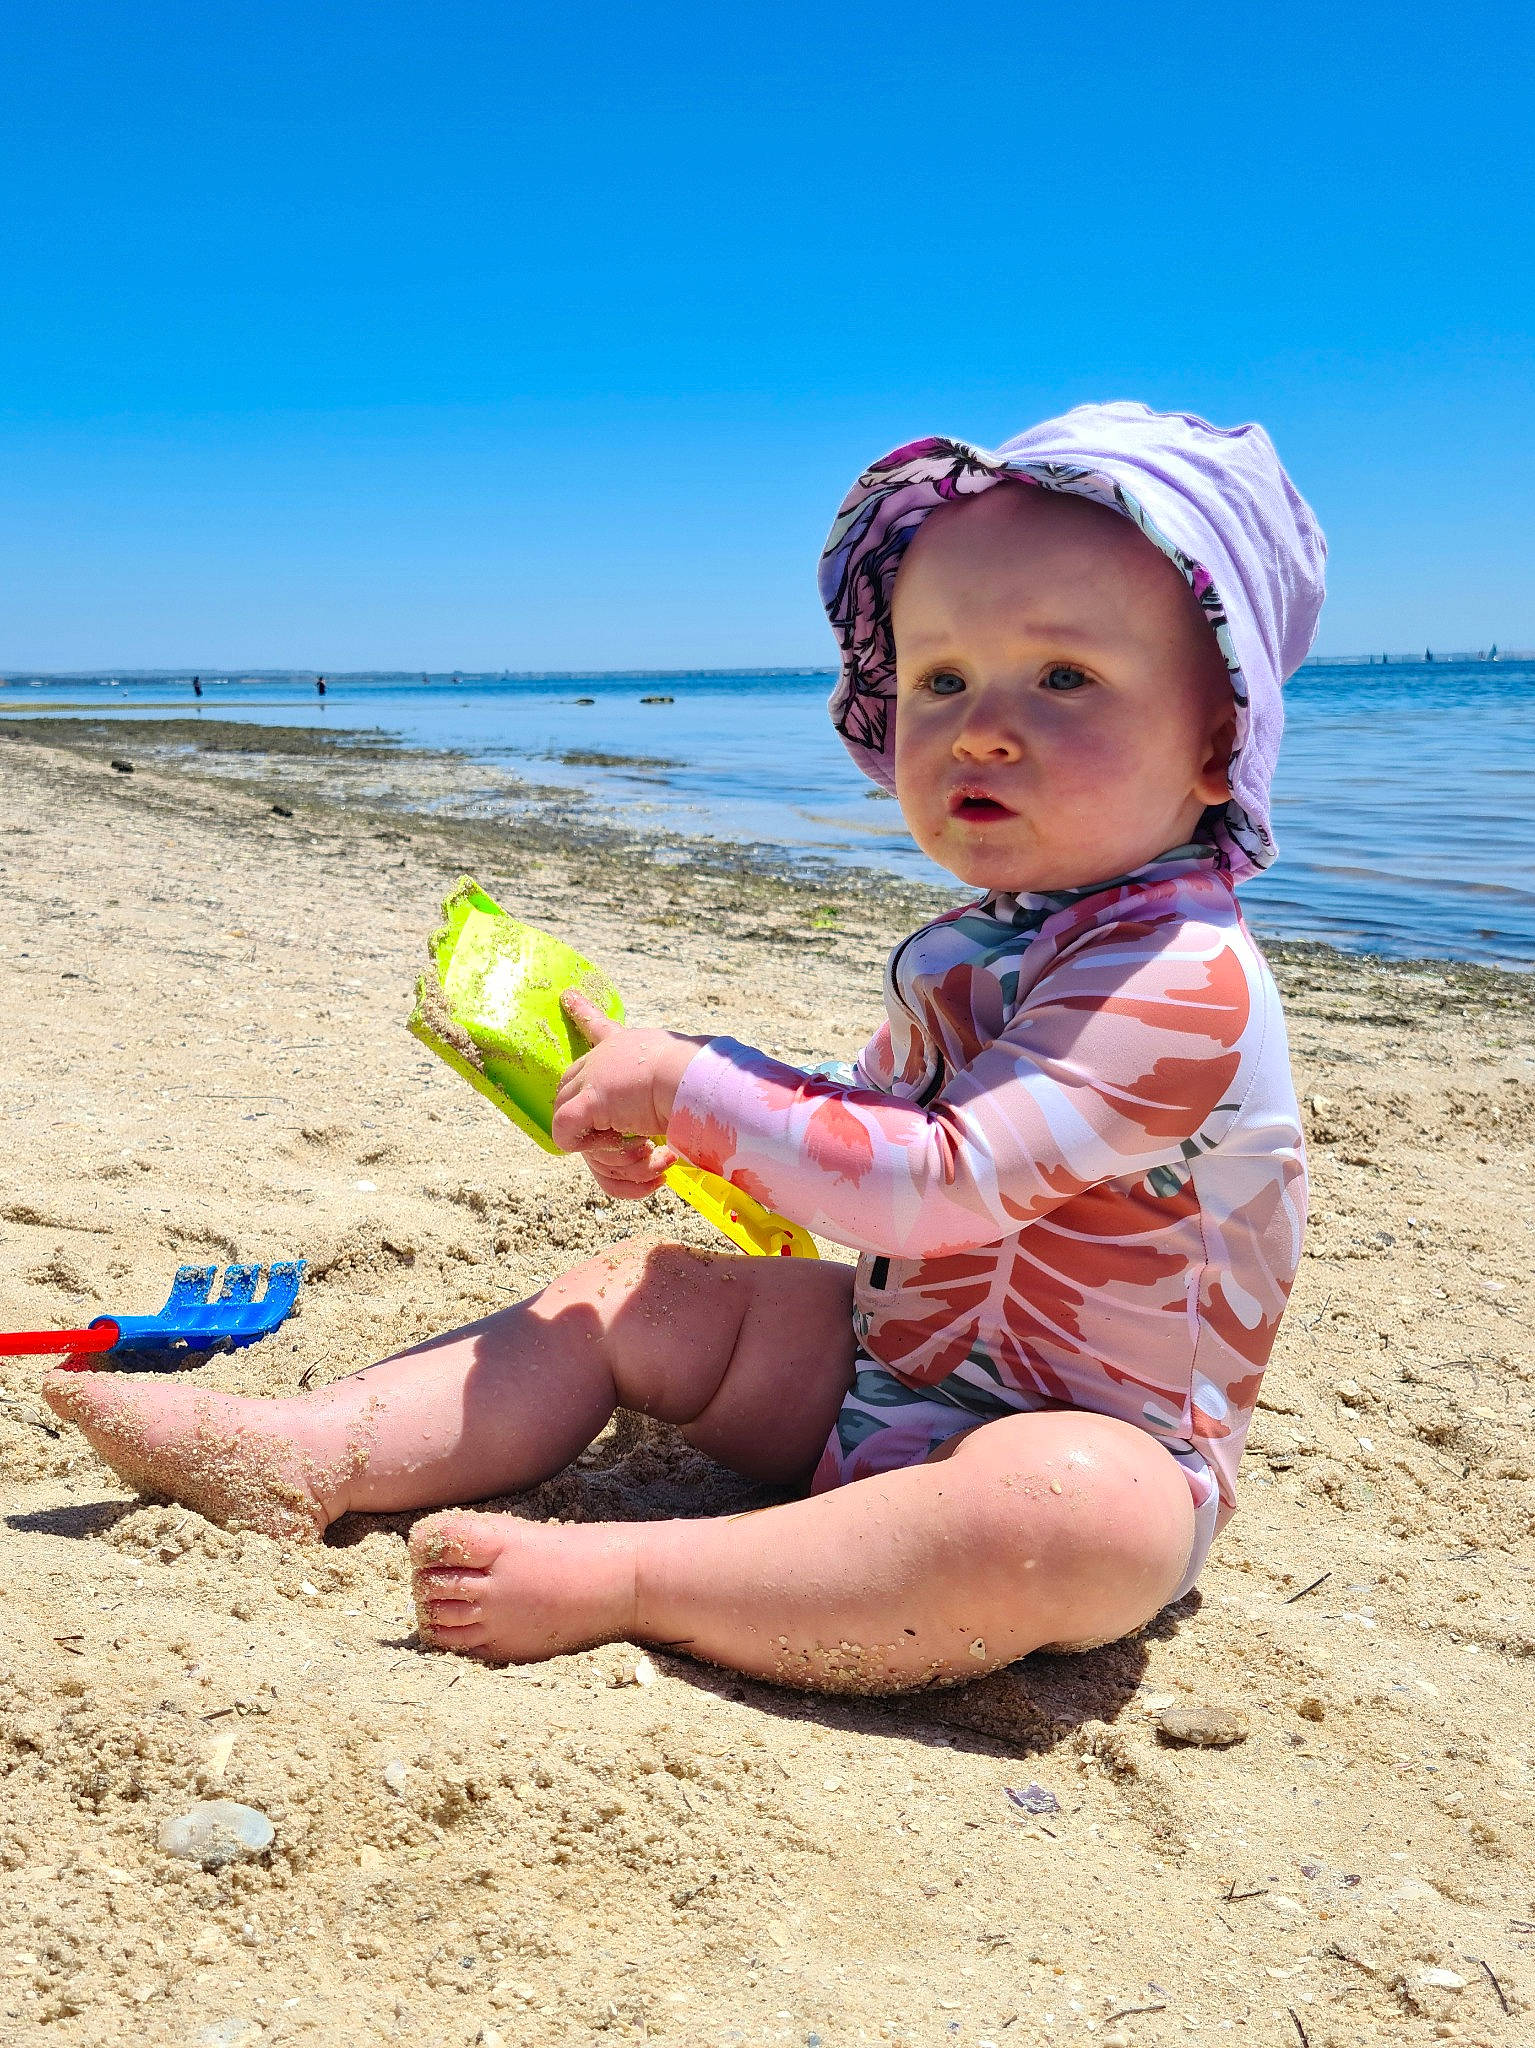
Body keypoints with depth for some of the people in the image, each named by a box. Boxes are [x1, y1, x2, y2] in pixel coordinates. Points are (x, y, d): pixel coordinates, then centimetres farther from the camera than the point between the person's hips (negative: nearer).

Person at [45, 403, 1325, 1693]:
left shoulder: (1179, 973, -23)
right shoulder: (965, 950, 7)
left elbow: (942, 1186, -31)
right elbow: (877, 1110, 21)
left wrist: (687, 1085, -23)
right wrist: (680, 1135, 3)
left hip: (1088, 1452, -8)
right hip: (884, 1375, 8)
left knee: (1072, 1518, -41)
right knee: (628, 1300, 4)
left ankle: (614, 1583, -36)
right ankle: (304, 1458, -5)